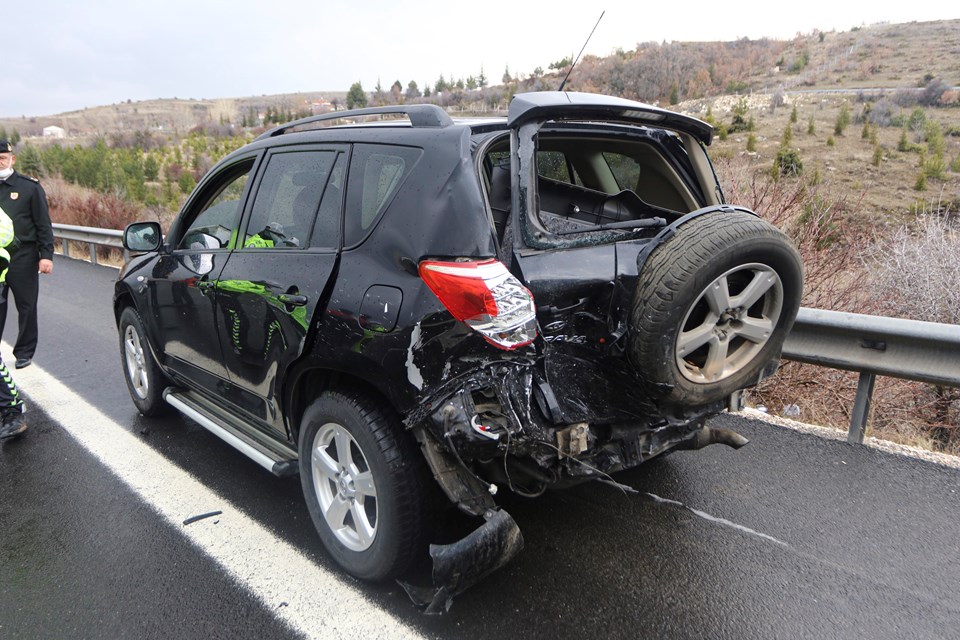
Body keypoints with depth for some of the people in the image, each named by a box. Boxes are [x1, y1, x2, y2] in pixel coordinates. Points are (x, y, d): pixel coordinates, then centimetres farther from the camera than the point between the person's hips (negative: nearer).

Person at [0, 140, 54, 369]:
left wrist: (46, 255, -8)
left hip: (23, 257, -3)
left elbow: (44, 224, -2)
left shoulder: (29, 187, 0)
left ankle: (24, 352, 17)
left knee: (26, 306, 5)